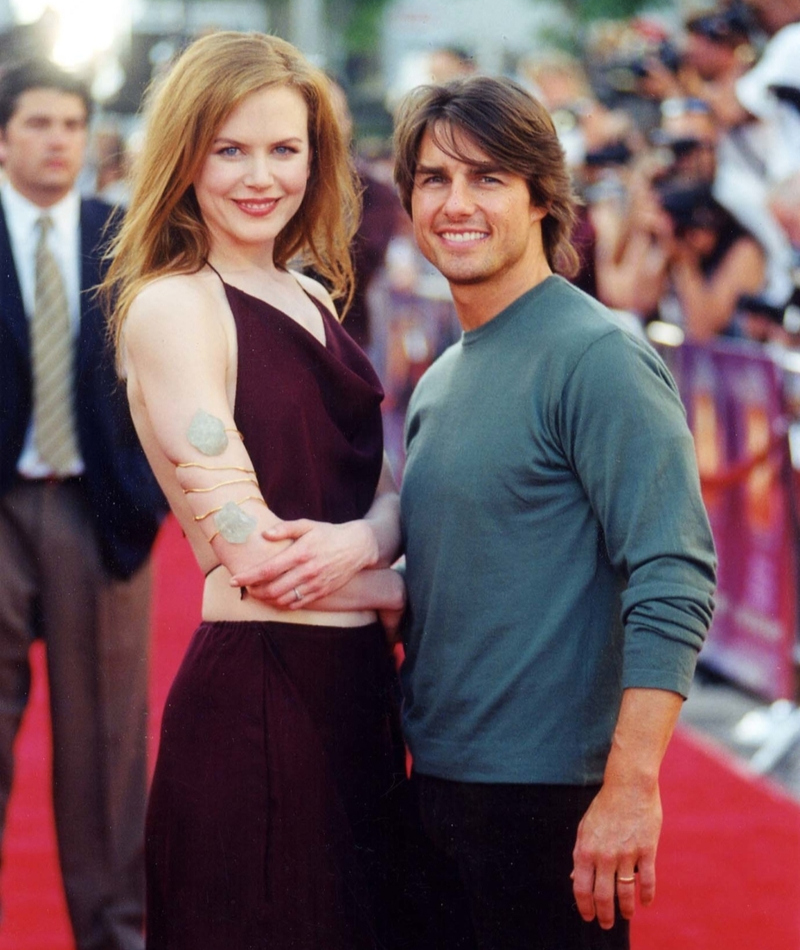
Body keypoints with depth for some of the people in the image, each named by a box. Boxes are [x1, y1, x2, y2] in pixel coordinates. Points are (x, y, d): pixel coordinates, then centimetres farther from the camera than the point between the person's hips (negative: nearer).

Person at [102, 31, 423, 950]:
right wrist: (415, 591, -5)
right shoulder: (172, 306, -12)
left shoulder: (309, 301, 13)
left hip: (354, 692, 8)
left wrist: (360, 541, -15)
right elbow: (250, 554, -17)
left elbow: (390, 483, 8)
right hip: (257, 693, -8)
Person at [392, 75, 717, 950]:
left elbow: (674, 583, -20)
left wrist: (630, 787, -26)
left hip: (546, 796, -8)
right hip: (435, 782, 8)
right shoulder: (438, 383, 13)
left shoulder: (595, 357, -13)